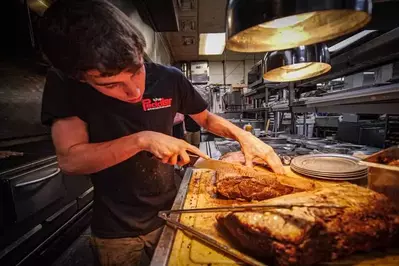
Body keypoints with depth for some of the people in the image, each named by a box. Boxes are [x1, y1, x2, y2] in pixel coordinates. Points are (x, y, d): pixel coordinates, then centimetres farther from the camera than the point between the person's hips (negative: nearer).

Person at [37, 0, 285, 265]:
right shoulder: (64, 84, -15)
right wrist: (141, 140, -29)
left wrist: (243, 135, -15)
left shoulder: (170, 79, -12)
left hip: (168, 214, 2)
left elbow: (206, 118, 1)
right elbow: (69, 159, -20)